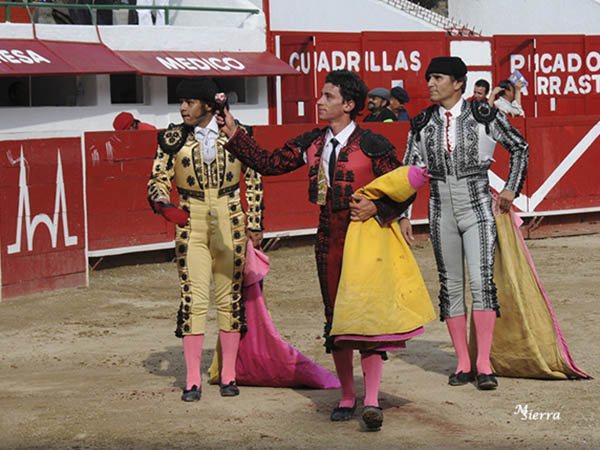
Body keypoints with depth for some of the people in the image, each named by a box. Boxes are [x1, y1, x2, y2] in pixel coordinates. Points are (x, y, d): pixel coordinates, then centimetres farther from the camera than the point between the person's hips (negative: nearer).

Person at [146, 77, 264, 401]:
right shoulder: (173, 138, 1)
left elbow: (253, 179, 7)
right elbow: (158, 180, 3)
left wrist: (254, 223, 6)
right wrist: (162, 204, -19)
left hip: (229, 221, 0)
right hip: (191, 222, 0)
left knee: (230, 296, 4)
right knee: (193, 298, -7)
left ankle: (229, 375, 15)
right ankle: (192, 380, -1)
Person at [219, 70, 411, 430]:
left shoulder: (373, 146, -8)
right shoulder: (312, 144, 9)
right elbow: (268, 162, 10)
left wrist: (376, 208, -21)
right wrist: (233, 133, 5)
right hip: (329, 239, 6)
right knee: (336, 318, 10)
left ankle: (372, 401, -15)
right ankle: (347, 397, 20)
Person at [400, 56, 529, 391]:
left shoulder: (484, 115, -4)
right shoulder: (422, 123, 4)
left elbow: (520, 147, 8)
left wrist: (511, 189, 2)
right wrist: (404, 215, 6)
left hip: (478, 208, -3)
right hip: (442, 210, 3)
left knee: (482, 280, -14)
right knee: (451, 285, 5)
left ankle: (484, 364, -13)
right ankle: (463, 363, 13)